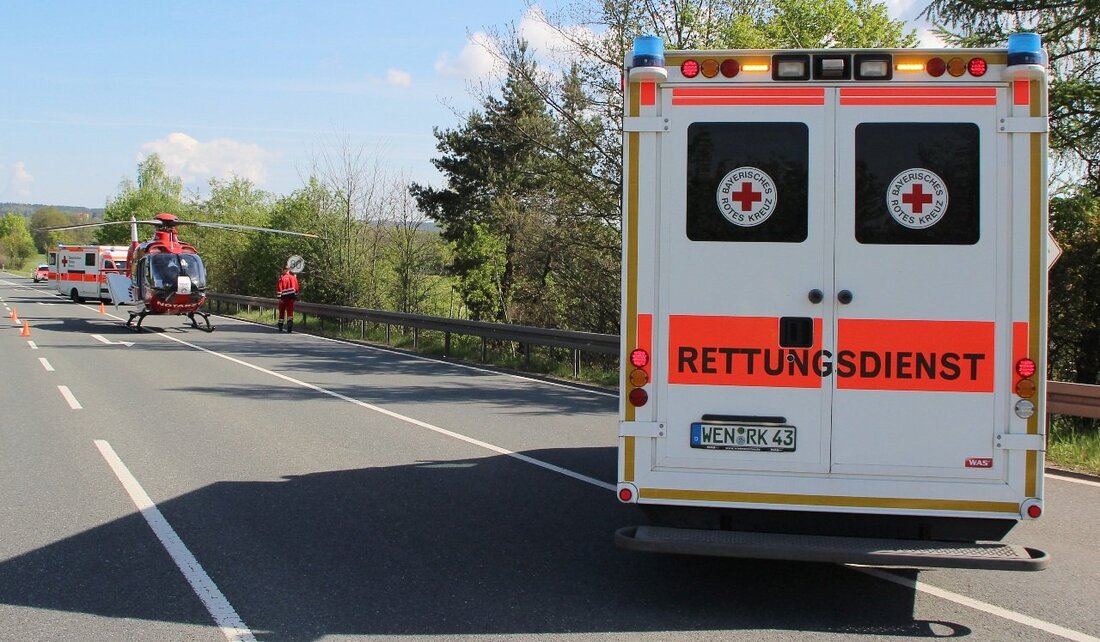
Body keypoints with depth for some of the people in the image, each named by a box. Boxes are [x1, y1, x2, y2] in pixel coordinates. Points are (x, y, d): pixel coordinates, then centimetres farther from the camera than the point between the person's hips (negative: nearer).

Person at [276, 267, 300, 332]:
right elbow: (297, 288, 9)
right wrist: (296, 295, 19)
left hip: (284, 297, -2)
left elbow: (279, 288, -12)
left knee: (282, 311, 12)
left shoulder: (282, 278, -7)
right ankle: (290, 321, -21)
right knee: (290, 311, 1)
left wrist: (279, 297, -10)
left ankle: (280, 326, 20)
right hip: (291, 297, 2)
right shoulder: (294, 277, 5)